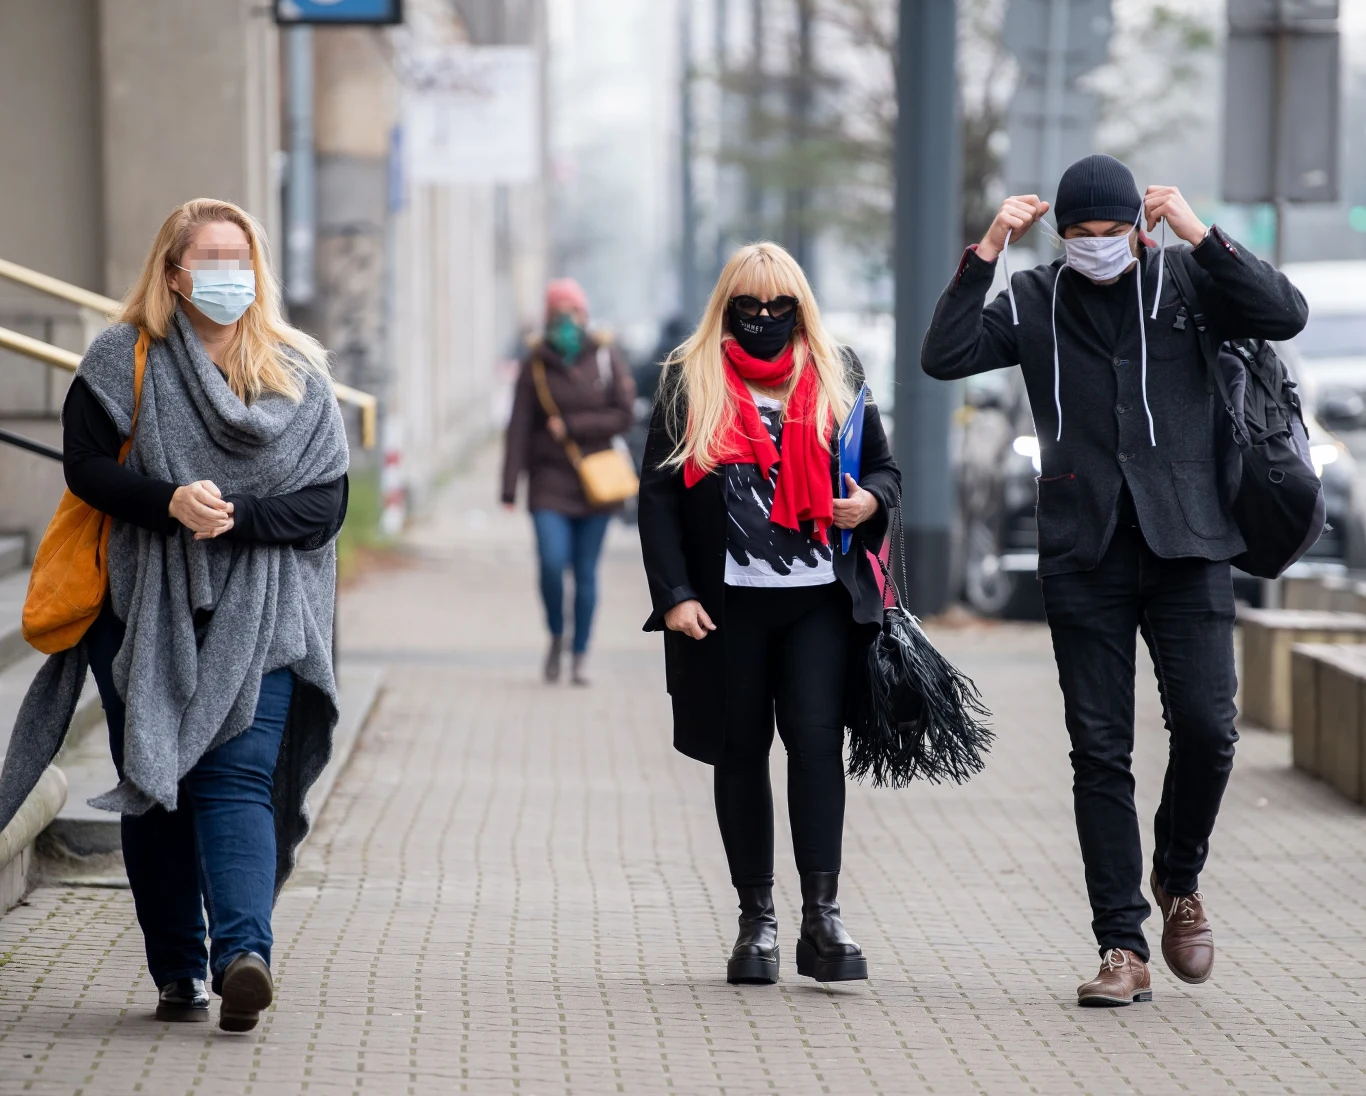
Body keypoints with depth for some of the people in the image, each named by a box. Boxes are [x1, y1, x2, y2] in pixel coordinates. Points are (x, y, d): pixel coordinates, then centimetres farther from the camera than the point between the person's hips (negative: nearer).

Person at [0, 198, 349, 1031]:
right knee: (154, 788, 2)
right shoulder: (123, 361, 5)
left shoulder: (298, 375, 7)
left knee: (237, 777, -14)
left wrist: (235, 514, -16)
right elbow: (87, 466, -5)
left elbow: (328, 503, 0)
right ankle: (178, 970, 9)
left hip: (257, 618, -1)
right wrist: (172, 502, -22)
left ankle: (244, 952, -27)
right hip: (146, 611, 1)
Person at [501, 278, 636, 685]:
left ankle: (580, 653, 15)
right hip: (549, 480, -1)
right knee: (552, 563, -14)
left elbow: (624, 415, -4)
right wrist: (510, 487, -8)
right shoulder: (536, 364, -1)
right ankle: (556, 637, 10)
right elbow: (518, 427, -3)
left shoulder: (606, 358, 0)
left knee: (586, 571, 4)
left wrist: (571, 427, -13)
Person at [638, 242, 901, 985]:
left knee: (816, 739, -13)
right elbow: (658, 496, 3)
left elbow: (884, 468, 20)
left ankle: (822, 916, -13)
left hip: (820, 597, 0)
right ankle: (756, 920, 12)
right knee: (741, 751, 5)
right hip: (727, 602, 0)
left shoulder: (836, 379, 12)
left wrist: (871, 500, -5)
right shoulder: (689, 384, 6)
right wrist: (673, 595, -7)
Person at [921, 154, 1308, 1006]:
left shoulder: (1189, 283, 5)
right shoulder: (1036, 302, 7)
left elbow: (1285, 315, -10)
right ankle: (1124, 948, 4)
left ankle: (1180, 879, 19)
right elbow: (945, 357, -5)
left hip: (1186, 545, -1)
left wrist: (1199, 235, -16)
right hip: (1084, 555, 1)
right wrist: (986, 254, -11)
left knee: (1206, 725, -10)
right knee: (1100, 751, 0)